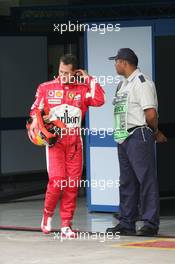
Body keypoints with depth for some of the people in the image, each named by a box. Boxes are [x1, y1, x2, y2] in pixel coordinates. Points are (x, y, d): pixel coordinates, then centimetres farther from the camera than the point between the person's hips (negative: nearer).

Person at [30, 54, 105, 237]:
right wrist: (35, 121, -9)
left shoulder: (82, 89, 5)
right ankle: (48, 214, 11)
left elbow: (99, 100, -11)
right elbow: (35, 110, 11)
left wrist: (88, 79, -5)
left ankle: (66, 224, 7)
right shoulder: (46, 88, 5)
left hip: (74, 142, 2)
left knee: (72, 184, -1)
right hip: (54, 140, -2)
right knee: (57, 180, -15)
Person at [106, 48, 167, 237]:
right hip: (123, 137, 10)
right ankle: (126, 223, 18)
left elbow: (151, 113, -18)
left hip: (139, 136, -10)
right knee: (126, 182, 12)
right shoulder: (123, 84, 18)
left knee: (146, 180, -6)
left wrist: (155, 132, -2)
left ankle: (150, 224, -5)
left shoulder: (141, 82, -11)